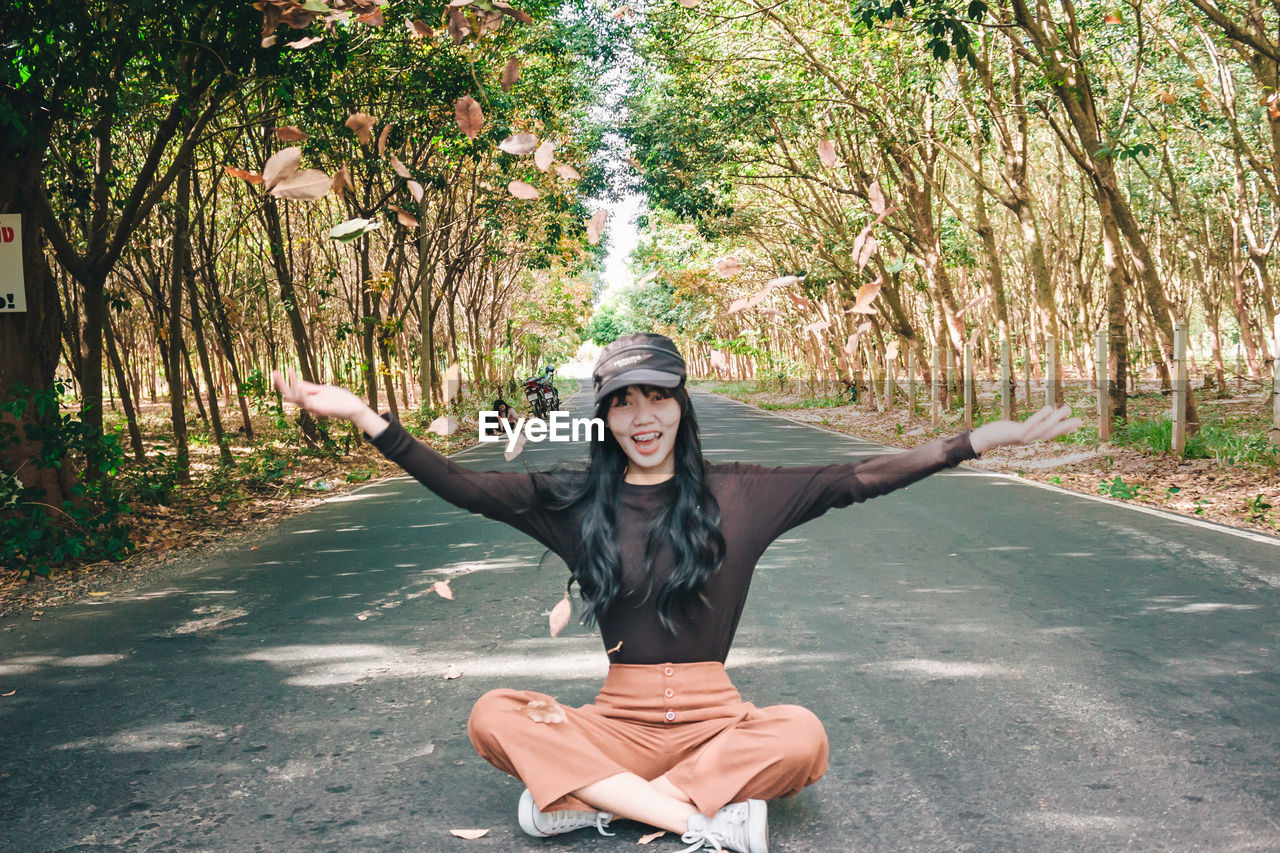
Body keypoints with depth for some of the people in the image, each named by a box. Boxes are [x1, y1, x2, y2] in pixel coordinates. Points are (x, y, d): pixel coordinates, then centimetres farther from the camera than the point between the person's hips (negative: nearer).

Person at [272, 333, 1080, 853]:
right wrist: (364, 417, -8)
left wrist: (984, 439, -6)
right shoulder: (573, 501, 5)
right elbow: (464, 486, 0)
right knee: (495, 716, -26)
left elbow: (857, 479, 0)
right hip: (620, 723, 1)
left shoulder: (738, 495, 3)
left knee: (803, 736, -32)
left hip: (714, 718, 0)